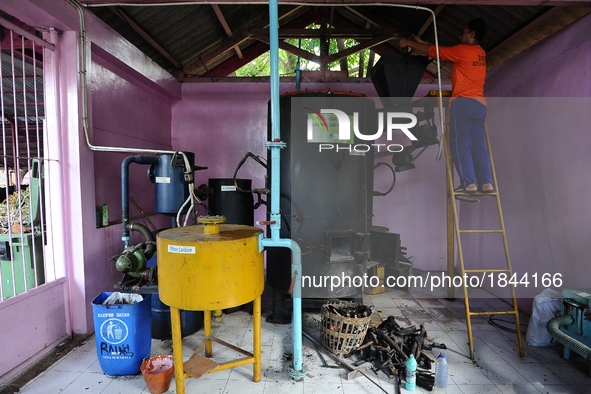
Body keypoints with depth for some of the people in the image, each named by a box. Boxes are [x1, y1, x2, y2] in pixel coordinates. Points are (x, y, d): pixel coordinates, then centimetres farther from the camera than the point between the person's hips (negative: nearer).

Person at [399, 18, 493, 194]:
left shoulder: (462, 50, -3)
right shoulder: (481, 53, 20)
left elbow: (433, 51, 4)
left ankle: (469, 183, -12)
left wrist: (409, 43, 16)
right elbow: (444, 50, 26)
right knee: (479, 144, 4)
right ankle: (486, 183, -2)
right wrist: (421, 42, 29)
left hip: (463, 102, -7)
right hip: (480, 104, 7)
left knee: (460, 143, -6)